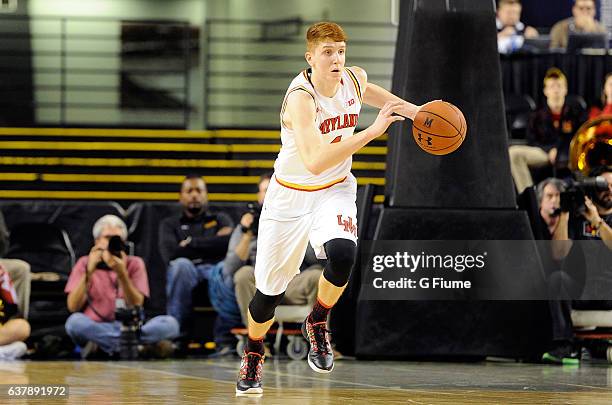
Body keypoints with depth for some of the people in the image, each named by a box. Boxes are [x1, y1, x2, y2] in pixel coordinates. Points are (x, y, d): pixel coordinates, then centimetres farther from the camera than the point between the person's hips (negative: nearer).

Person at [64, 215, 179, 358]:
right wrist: (89, 272, -11)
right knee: (75, 321, -35)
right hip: (96, 329, -1)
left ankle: (101, 345, -28)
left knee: (170, 323, -25)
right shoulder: (84, 264, 10)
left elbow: (137, 305, -3)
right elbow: (73, 307, -2)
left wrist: (121, 274, -16)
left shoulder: (134, 264, 11)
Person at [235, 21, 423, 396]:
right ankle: (253, 357, 36)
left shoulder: (355, 79, -9)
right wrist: (372, 132, -43)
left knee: (342, 254, -29)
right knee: (270, 290, 6)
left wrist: (408, 108, 10)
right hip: (291, 195, -3)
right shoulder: (301, 97, -28)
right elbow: (314, 162, -40)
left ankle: (317, 324, 0)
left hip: (335, 191, 3)